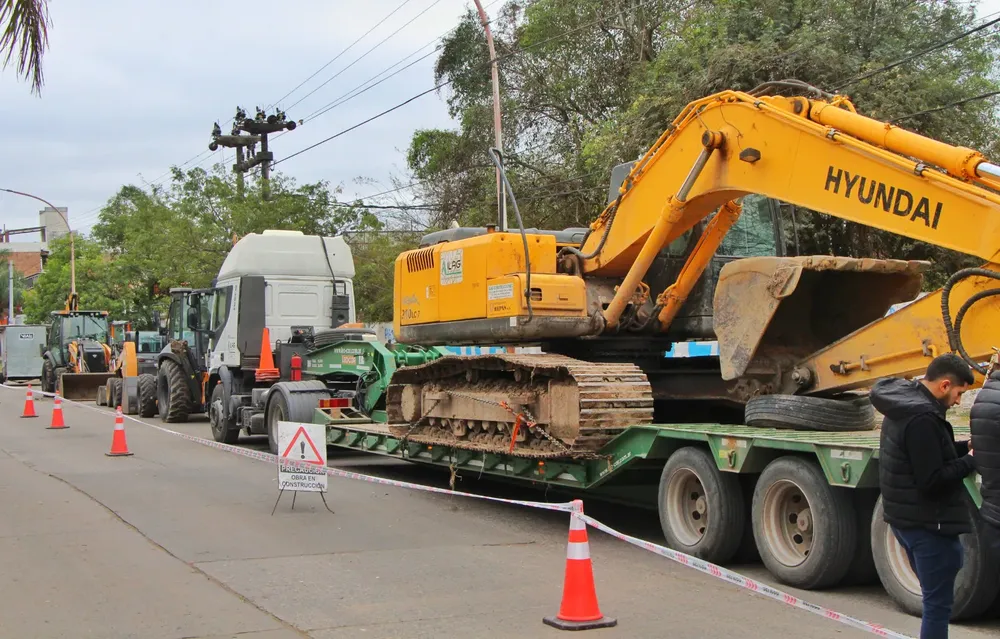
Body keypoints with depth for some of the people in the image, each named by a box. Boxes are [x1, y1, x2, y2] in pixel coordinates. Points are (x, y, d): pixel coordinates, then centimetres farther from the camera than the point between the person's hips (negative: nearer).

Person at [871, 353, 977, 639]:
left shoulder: (903, 406, 8)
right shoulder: (923, 418, -23)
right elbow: (932, 481, -25)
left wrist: (964, 447, 6)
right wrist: (970, 460, -13)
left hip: (905, 519, 10)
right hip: (928, 524, -10)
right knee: (938, 604, -1)